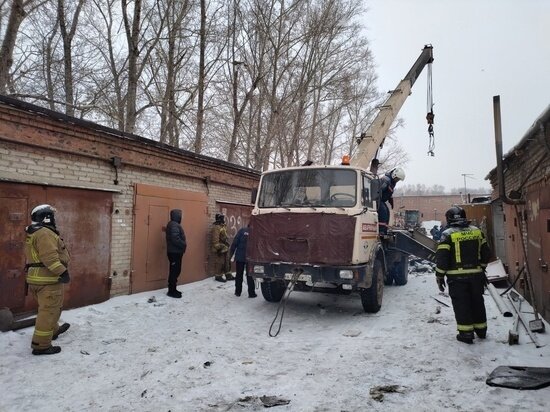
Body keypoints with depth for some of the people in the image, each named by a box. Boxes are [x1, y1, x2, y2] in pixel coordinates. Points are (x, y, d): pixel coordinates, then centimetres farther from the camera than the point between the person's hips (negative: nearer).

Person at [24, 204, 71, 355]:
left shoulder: (33, 234, 19)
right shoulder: (45, 233, -17)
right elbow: (49, 257, -27)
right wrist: (62, 271, -26)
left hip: (37, 278, 11)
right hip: (48, 279, -11)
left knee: (48, 309, 26)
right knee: (49, 311, -7)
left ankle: (53, 330, 43)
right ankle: (41, 345, -4)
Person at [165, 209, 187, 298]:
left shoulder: (174, 224, 16)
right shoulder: (174, 225, -17)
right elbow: (175, 239, -25)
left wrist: (183, 245, 7)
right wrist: (184, 245, -13)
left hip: (176, 252, 11)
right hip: (174, 252, -11)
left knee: (175, 271, 15)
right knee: (174, 271, -4)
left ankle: (172, 289, 22)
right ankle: (171, 291, 2)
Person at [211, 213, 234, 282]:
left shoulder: (223, 226, 15)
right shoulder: (216, 227, -16)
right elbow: (215, 239, -21)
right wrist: (218, 248, -22)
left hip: (225, 248, 10)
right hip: (220, 249, -10)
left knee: (227, 262, 14)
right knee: (219, 263, -2)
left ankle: (228, 275, 22)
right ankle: (218, 276, 9)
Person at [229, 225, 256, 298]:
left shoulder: (242, 230, -5)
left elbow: (235, 243, -9)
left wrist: (231, 254, -3)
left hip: (239, 257, 0)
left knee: (239, 275, 11)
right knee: (250, 276, 8)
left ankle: (238, 292, 17)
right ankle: (251, 293, 8)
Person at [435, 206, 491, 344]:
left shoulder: (448, 235, -10)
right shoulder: (477, 232, 5)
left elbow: (441, 257, -14)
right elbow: (486, 253, 12)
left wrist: (439, 276, -3)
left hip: (457, 277, -5)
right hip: (476, 275, 5)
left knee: (461, 304, 4)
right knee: (477, 302, 18)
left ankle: (466, 333, 6)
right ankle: (481, 330, 30)